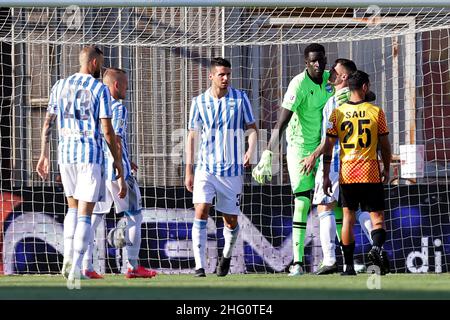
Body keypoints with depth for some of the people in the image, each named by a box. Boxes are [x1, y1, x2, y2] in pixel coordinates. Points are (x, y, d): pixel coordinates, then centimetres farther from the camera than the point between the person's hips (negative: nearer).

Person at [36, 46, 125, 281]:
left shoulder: (60, 86, 9)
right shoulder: (99, 89, -5)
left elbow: (48, 123, 9)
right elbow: (107, 130, -7)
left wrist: (43, 155, 15)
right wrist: (117, 160, 1)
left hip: (65, 153, 4)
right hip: (91, 154, -4)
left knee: (73, 208, 20)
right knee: (85, 213, -1)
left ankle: (68, 259, 7)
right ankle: (76, 268, -6)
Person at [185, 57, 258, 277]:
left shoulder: (240, 99, 1)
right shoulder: (199, 102, 3)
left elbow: (252, 128, 6)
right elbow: (191, 137, 8)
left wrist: (250, 150, -15)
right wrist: (189, 171, 4)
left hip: (232, 169, 0)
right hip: (206, 167, 0)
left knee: (231, 220, 6)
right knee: (201, 211, -17)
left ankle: (227, 255, 36)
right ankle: (199, 265, -16)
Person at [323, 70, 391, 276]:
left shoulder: (338, 113, 2)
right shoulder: (376, 112, -3)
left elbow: (328, 146, 0)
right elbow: (384, 145, 2)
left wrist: (326, 175, 5)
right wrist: (387, 169, 17)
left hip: (346, 174, 2)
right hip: (371, 173, -2)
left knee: (348, 217, 10)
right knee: (377, 216, 4)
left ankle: (348, 265, 8)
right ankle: (376, 247, -25)